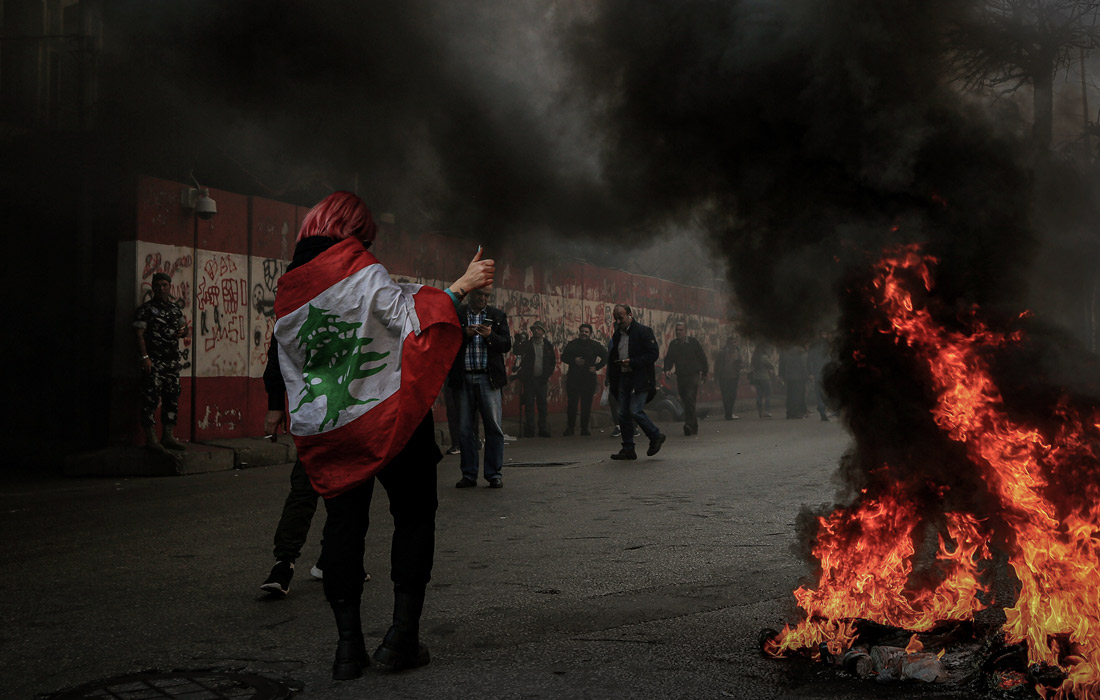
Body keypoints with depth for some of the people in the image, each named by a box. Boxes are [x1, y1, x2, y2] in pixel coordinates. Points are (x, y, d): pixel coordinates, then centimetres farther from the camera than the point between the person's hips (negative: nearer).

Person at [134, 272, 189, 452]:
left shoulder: (175, 308, 16)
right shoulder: (146, 309, -2)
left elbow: (184, 328, 27)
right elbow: (139, 335, -8)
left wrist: (183, 332, 2)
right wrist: (145, 358, -18)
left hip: (172, 362, 7)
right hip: (154, 362, -6)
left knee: (172, 400, 9)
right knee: (151, 400, -8)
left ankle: (168, 436, 16)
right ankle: (151, 438, -6)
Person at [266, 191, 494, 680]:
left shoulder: (287, 294, 10)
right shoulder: (364, 273, -7)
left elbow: (289, 370, 15)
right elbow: (410, 319, -16)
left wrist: (291, 416, 24)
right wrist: (460, 287, -11)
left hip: (324, 429, 5)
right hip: (386, 418, -5)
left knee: (343, 523, 9)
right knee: (414, 515, 6)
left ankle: (348, 644, 6)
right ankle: (402, 635, 1)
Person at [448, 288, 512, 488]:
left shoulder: (498, 316, 12)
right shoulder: (456, 315, 8)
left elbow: (507, 344, 5)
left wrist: (490, 336, -13)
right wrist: (465, 334, -14)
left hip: (488, 378, 0)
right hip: (463, 378, 0)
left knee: (493, 426, -2)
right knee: (464, 428, 3)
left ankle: (494, 474, 6)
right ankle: (469, 474, 11)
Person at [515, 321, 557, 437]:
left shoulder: (548, 345, 7)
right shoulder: (527, 345, 4)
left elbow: (553, 361, 11)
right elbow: (517, 352, -4)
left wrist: (549, 375, 4)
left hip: (542, 379, 1)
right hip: (529, 379, -1)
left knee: (542, 405, 3)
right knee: (529, 406, 0)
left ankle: (543, 430, 8)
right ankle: (530, 430, 4)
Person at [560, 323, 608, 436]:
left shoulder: (595, 345, 7)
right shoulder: (572, 344, 9)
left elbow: (605, 357, 10)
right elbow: (563, 357, 9)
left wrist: (596, 367, -1)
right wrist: (574, 361, -7)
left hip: (589, 379, 0)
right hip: (573, 379, 1)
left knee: (586, 404, 0)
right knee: (571, 403, -1)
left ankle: (584, 428, 7)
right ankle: (570, 427, 7)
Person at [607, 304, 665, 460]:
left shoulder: (643, 331, -6)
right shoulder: (617, 334, 15)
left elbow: (654, 354, -12)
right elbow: (612, 358, 21)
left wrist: (632, 362, -18)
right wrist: (612, 381, 11)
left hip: (640, 379, -7)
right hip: (623, 378, 7)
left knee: (635, 411, -15)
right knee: (623, 414, 4)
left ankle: (656, 436, 7)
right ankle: (628, 449, 10)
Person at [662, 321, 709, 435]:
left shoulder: (693, 342, -1)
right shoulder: (673, 344, 9)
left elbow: (702, 357, 5)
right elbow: (668, 358, 15)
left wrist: (704, 373, 6)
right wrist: (667, 369, -4)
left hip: (693, 376, -5)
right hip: (680, 377, 5)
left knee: (690, 400, -18)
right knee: (685, 401, 8)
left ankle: (689, 425, -22)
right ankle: (694, 426, 17)